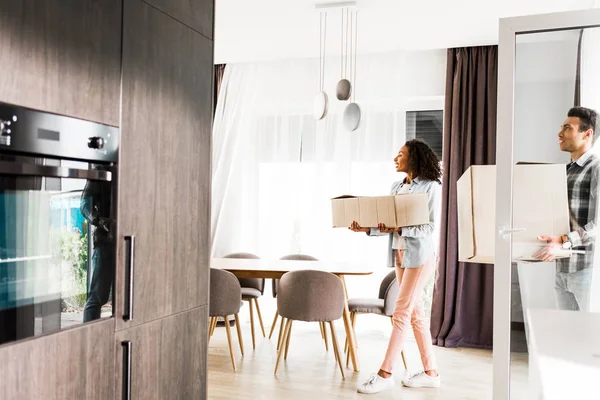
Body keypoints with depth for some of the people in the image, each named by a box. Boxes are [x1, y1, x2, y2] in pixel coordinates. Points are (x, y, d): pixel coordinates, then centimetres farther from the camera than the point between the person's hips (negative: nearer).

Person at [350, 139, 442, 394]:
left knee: (401, 314, -7)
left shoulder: (430, 186, -9)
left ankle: (385, 373, 0)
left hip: (420, 255, -7)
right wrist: (366, 228, -7)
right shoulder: (397, 187, 12)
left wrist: (400, 230, -26)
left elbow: (431, 227, -15)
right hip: (399, 254, 7)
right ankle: (430, 372, 20)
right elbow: (390, 224, 9)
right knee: (415, 314, 10)